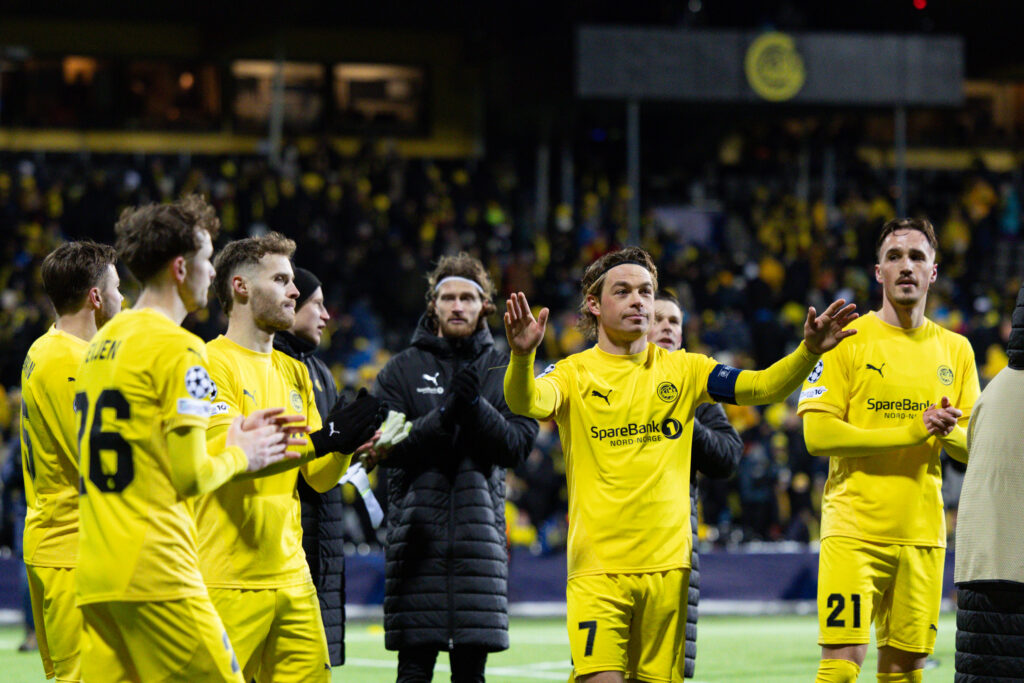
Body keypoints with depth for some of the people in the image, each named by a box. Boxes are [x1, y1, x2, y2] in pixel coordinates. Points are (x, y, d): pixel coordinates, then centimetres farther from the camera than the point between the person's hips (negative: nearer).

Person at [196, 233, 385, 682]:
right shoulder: (211, 364, -6)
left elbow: (320, 478, 16)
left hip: (291, 574, 7)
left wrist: (346, 444, -5)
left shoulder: (294, 372, 18)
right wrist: (320, 439, -23)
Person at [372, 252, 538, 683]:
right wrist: (444, 417, -16)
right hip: (417, 530, -1)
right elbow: (389, 448, -3)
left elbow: (518, 446, -1)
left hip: (480, 531, 2)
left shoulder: (505, 372, 11)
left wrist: (476, 408, -15)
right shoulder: (402, 370, 7)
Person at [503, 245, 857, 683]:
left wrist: (808, 352, -21)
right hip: (597, 564, -3)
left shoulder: (682, 369, 9)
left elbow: (761, 386, -2)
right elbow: (526, 402, -20)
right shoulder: (574, 373, 1)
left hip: (666, 563, 3)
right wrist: (522, 356, -42)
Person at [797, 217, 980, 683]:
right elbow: (817, 435, -10)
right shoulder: (847, 340, -1)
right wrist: (909, 432, -16)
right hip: (854, 527, -4)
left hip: (922, 532, 4)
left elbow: (974, 449, 14)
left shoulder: (955, 350, 12)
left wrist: (949, 432, -11)